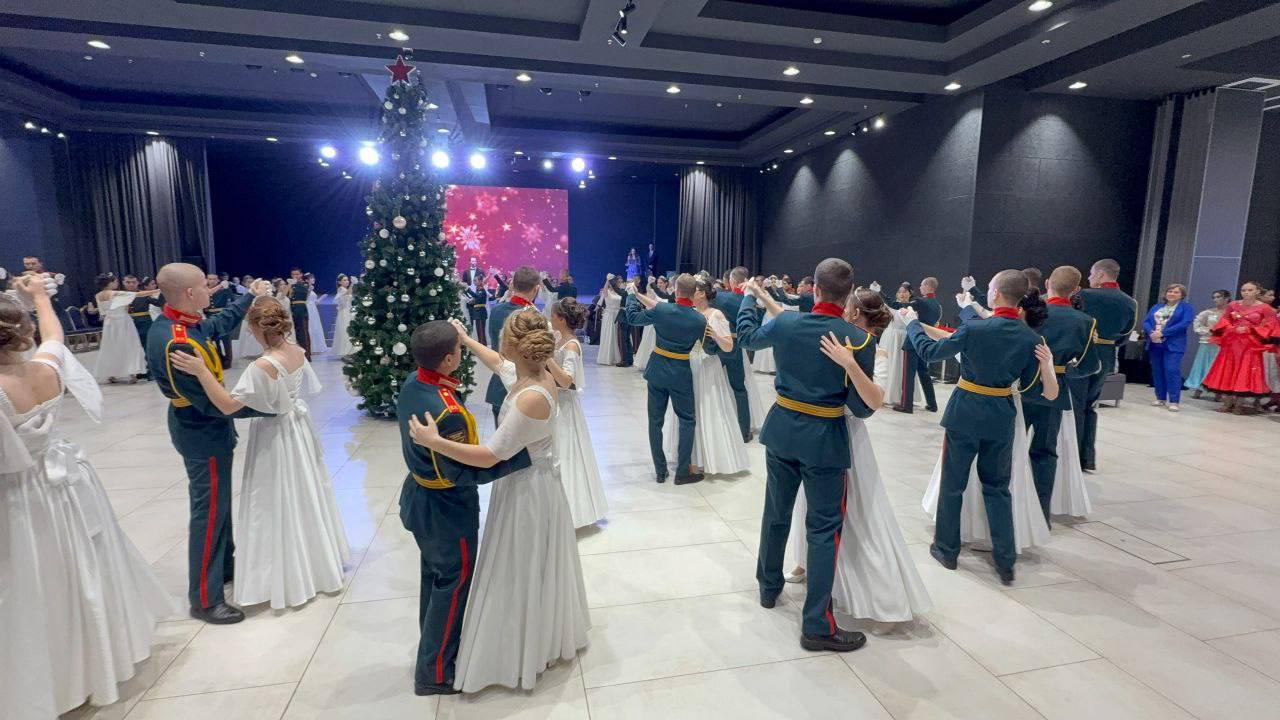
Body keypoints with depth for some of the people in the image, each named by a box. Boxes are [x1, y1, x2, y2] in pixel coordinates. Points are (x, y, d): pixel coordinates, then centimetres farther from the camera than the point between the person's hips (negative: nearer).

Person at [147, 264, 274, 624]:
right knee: (209, 511, 1)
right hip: (203, 433, -10)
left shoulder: (177, 322, -2)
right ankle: (205, 599, 15)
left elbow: (220, 323, 19)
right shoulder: (176, 344, -32)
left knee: (219, 503, 23)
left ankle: (225, 565, 41)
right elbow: (212, 402, -30)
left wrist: (252, 297, 24)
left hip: (203, 428, 10)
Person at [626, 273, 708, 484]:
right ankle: (683, 471, 10)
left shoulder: (660, 309, -10)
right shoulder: (700, 320, -9)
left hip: (657, 372, 1)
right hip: (681, 374, -1)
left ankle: (660, 471, 17)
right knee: (687, 421, 11)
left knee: (656, 421, 11)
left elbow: (633, 318, 5)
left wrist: (632, 297, 24)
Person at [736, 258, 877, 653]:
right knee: (824, 528, 6)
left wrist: (750, 297, 31)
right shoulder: (860, 339, -15)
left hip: (782, 429, 4)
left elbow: (746, 336, 16)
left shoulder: (785, 322, -6)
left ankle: (769, 586, 41)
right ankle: (817, 625, 12)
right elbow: (861, 406, -12)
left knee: (776, 511, 21)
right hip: (825, 438, -4)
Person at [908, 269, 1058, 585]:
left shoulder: (974, 328, -17)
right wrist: (1047, 365, 9)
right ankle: (1005, 561, 19)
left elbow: (930, 352, -4)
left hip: (965, 413, -3)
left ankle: (947, 549, 23)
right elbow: (1030, 390, 0)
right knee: (997, 488, 16)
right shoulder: (1032, 339, -4)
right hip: (1001, 417, 4)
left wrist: (913, 326, 10)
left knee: (953, 483, 11)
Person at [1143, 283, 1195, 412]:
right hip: (1154, 343, 5)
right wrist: (1151, 332, -14)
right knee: (1157, 371, 7)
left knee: (1172, 371, -12)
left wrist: (1162, 333, -18)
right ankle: (1161, 398, 16)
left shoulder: (1187, 307, 3)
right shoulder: (1156, 307, 17)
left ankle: (1174, 401, -10)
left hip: (1173, 344, -5)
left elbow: (1184, 324, -11)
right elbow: (1146, 322, 8)